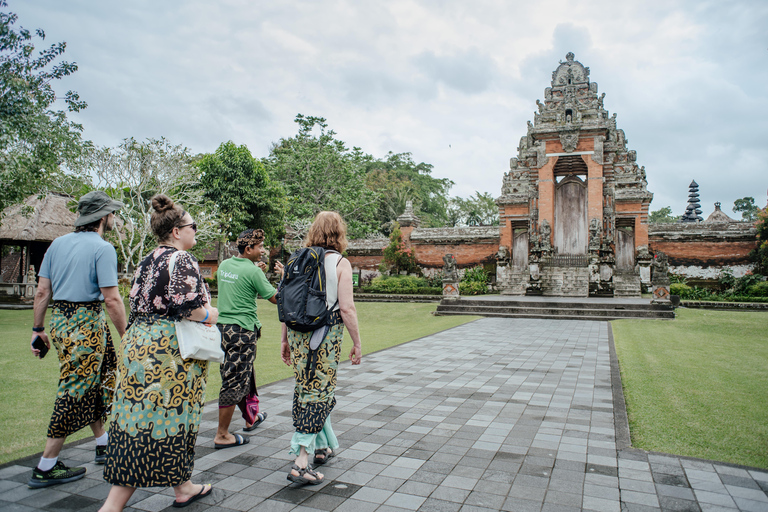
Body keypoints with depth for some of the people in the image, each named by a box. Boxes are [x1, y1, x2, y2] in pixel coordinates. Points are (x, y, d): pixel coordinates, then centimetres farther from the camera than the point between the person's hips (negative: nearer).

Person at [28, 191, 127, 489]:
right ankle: (45, 468, 11)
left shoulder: (57, 244, 9)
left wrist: (37, 329, 16)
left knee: (95, 383, 20)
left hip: (59, 321, 8)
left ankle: (103, 445, 33)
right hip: (87, 323, -8)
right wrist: (126, 337, -10)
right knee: (75, 392, 2)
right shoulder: (102, 248, -13)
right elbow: (112, 299, -17)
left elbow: (42, 292, 9)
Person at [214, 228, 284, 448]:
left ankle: (251, 417, 39)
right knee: (234, 382, 1)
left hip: (222, 326, 9)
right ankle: (222, 435, 10)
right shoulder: (252, 271, -15)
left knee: (243, 375, 22)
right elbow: (277, 298, -11)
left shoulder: (225, 265, 8)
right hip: (242, 331, -9)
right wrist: (283, 276, 3)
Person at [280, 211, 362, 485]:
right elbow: (346, 308, -13)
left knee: (307, 389, 18)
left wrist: (285, 339, 16)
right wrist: (357, 343, -5)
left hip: (298, 333, 5)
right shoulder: (340, 263, -7)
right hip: (326, 334, -5)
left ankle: (323, 446, 34)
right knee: (319, 392, 3)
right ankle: (301, 463, 2)